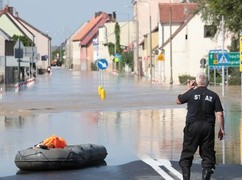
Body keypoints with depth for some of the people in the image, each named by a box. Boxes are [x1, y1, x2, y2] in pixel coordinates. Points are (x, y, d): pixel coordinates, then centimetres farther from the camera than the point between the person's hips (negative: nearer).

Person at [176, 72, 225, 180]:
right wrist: (221, 129, 4)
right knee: (207, 155, 9)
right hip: (208, 127, 1)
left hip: (192, 126, -1)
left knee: (186, 155, 9)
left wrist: (188, 89, 19)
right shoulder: (213, 95, 1)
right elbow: (219, 114, -3)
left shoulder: (191, 93, -3)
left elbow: (178, 101, 14)